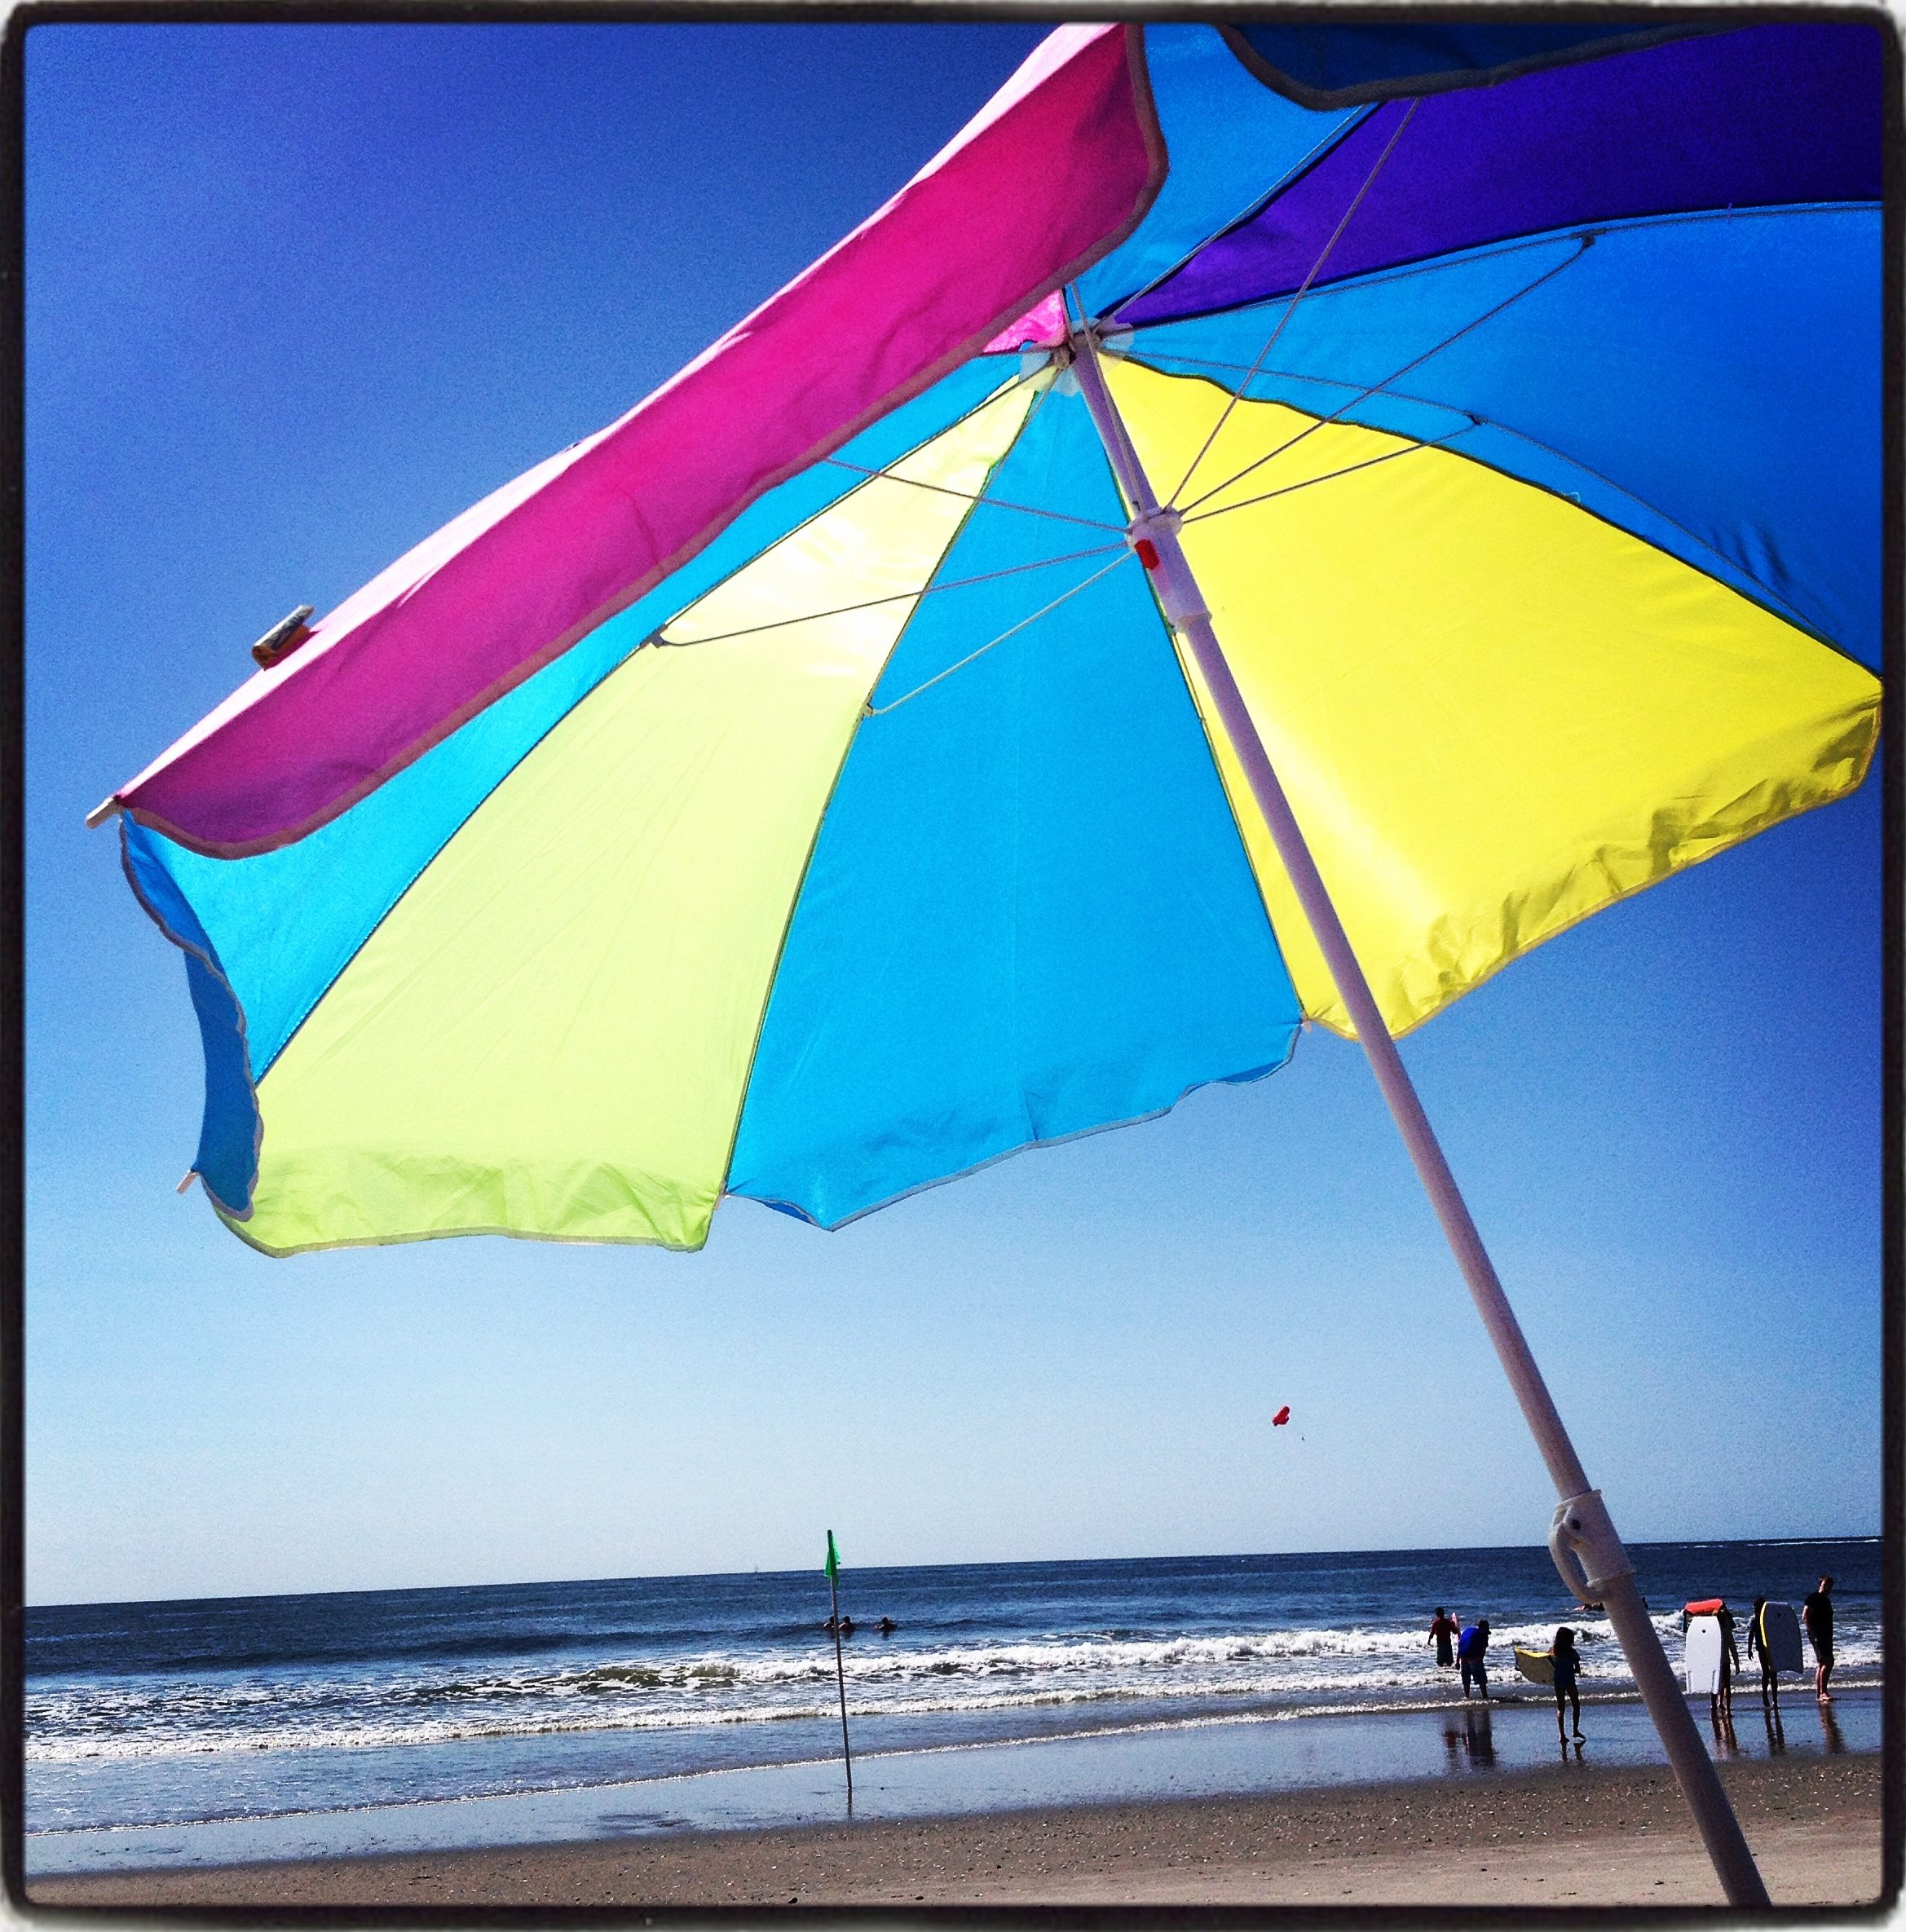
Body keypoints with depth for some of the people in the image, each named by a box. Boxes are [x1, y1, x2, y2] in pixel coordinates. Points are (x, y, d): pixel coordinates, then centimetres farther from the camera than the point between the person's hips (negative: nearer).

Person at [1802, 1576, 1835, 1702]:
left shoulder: (1827, 1600, 19)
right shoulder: (1814, 1598, -9)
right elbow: (1805, 1617, -15)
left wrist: (1830, 1638, 23)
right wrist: (1813, 1633, -20)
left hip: (1826, 1636, 10)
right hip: (1817, 1635, -10)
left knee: (1823, 1664, 10)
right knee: (1828, 1662, -19)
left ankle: (1819, 1694, 14)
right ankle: (1823, 1692, -22)